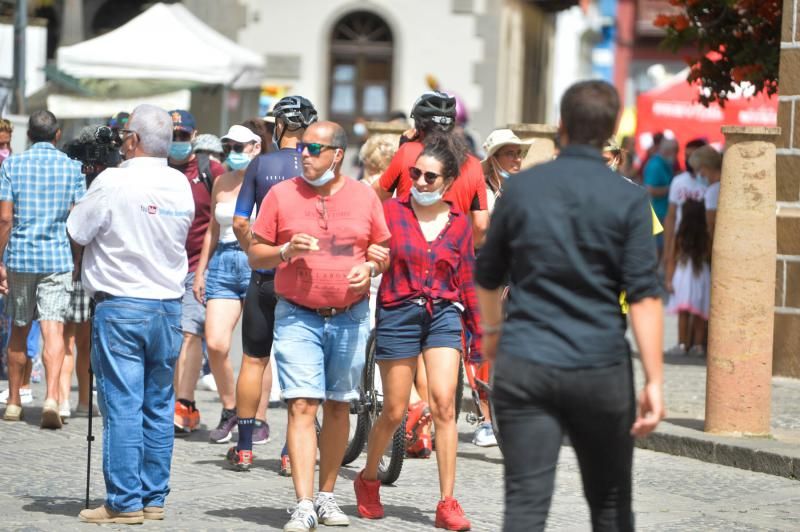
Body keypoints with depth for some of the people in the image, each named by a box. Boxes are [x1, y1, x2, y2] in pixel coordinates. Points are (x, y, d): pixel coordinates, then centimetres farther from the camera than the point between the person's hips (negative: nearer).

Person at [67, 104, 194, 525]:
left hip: (121, 306, -6)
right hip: (168, 305, 6)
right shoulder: (181, 186, 5)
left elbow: (78, 231, -3)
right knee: (159, 408, 10)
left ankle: (125, 503, -5)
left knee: (122, 407, -4)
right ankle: (154, 498, 13)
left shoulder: (114, 182, -12)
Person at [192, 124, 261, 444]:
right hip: (224, 264, 4)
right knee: (215, 344, -7)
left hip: (258, 264, -4)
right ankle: (229, 412, 10)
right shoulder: (222, 183, 14)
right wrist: (201, 271, 17)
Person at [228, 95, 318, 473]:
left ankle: (245, 447, 11)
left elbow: (240, 222, -1)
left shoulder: (261, 164, -1)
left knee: (254, 360, 9)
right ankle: (292, 452, 4)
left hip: (265, 276, 0)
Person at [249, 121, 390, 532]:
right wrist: (287, 251, -15)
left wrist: (370, 268, -9)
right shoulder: (281, 195, 1)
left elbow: (384, 249, 12)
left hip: (350, 317, 2)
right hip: (297, 316, -2)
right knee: (302, 406, -11)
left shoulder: (364, 197, 4)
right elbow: (256, 254, 4)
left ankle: (326, 495, 21)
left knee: (338, 406, 10)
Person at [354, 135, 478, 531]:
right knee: (394, 412, 5)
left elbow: (466, 282, 12)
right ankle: (368, 479, 33)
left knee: (444, 402, -13)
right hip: (398, 314, -1)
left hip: (443, 315, 1)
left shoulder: (458, 223, 6)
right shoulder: (392, 212, 0)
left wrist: (477, 333, 13)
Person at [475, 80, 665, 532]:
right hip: (601, 368, -1)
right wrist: (655, 380, -11)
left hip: (523, 365, 1)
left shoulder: (521, 188, 5)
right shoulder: (628, 199, -4)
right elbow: (644, 296, -12)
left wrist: (491, 331, 37)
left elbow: (487, 277, 18)